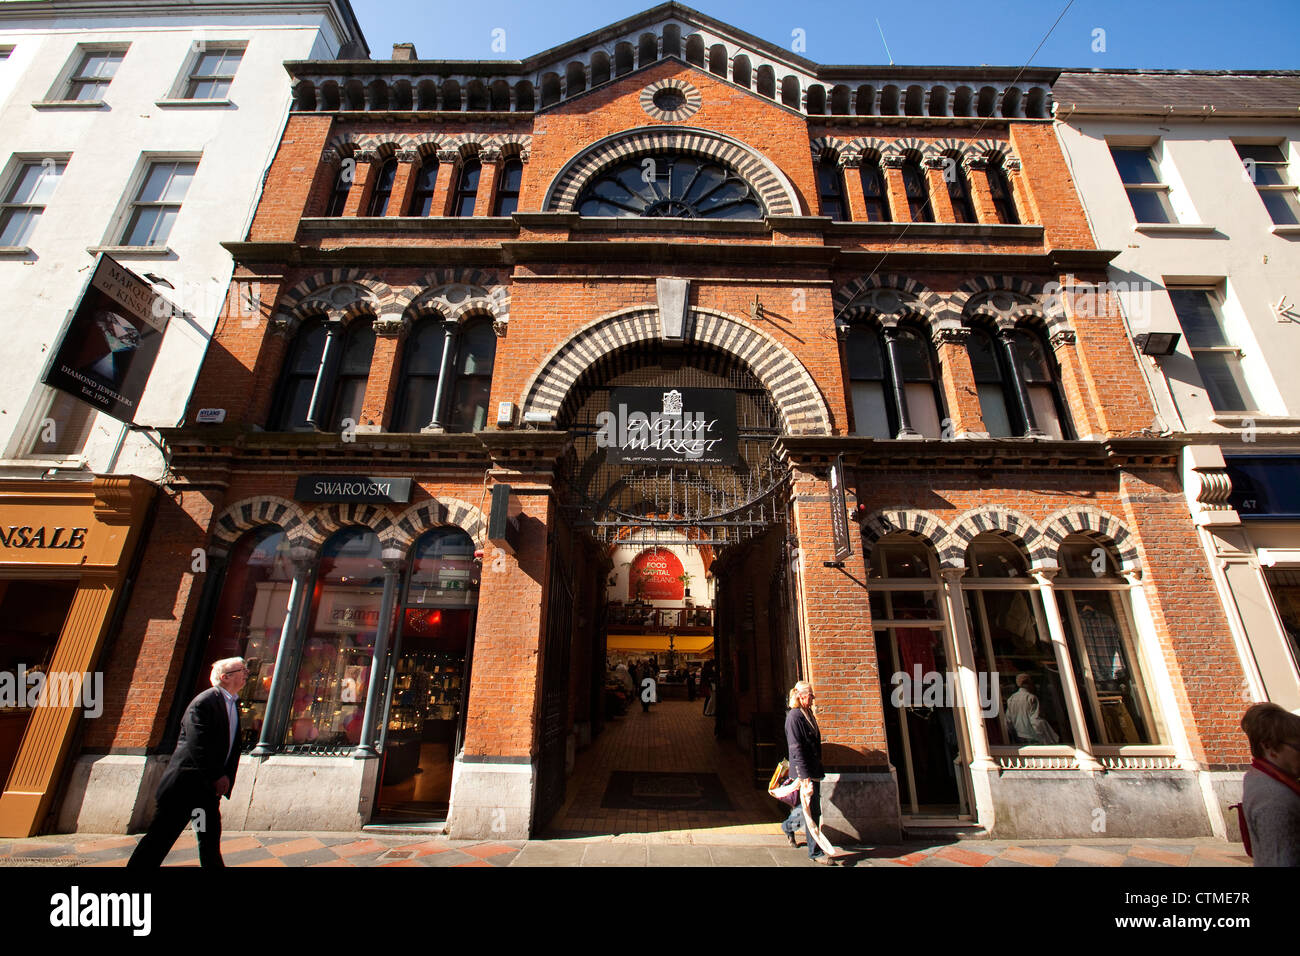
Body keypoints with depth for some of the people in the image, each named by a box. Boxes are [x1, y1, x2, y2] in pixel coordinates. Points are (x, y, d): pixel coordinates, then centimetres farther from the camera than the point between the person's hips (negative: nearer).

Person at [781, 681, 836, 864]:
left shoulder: (808, 714, 10)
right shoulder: (794, 716, -18)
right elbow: (796, 749, -21)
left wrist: (818, 768, 19)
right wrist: (805, 777, -23)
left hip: (814, 768, 9)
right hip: (804, 770, -9)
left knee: (811, 806, 19)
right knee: (812, 811, -2)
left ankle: (788, 825, 42)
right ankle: (815, 852, 12)